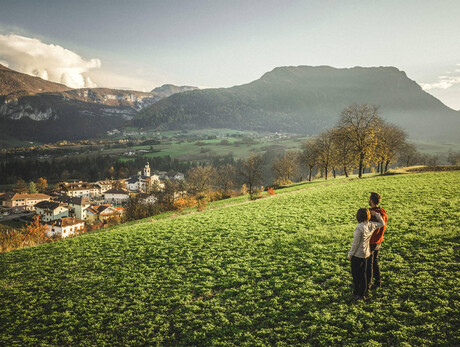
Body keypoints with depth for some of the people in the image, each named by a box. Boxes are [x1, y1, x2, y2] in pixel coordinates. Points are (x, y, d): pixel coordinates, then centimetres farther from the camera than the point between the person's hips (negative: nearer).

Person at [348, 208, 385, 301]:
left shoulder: (359, 228, -25)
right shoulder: (372, 225, -4)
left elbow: (355, 243, -19)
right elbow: (382, 224, 18)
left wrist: (350, 255, -8)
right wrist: (376, 214, 6)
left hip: (358, 254, -7)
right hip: (366, 253, 8)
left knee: (355, 274, 7)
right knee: (363, 273, 18)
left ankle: (357, 293, 16)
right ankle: (363, 292, 28)